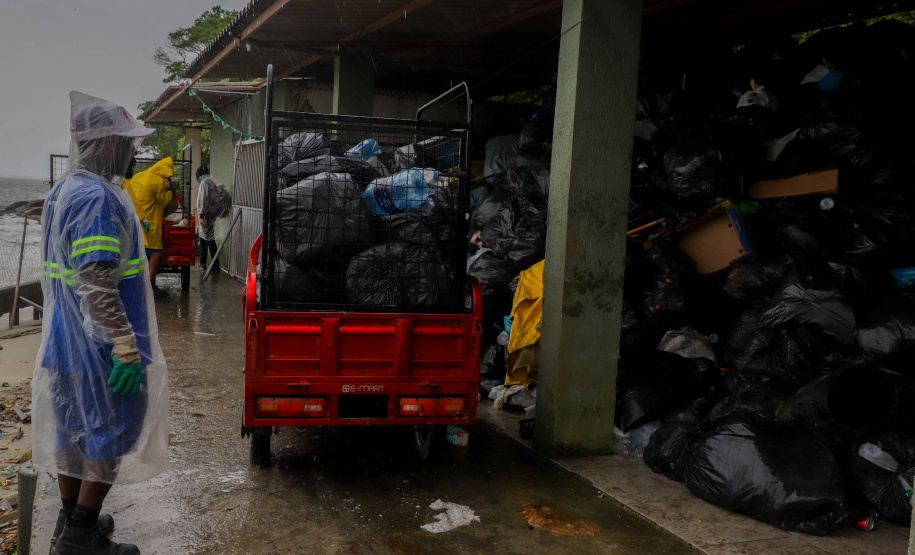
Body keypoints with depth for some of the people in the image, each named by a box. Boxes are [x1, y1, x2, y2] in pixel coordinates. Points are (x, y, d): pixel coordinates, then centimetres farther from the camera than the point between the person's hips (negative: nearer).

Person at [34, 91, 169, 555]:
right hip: (99, 344, -10)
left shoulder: (64, 190, 13)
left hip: (66, 341, 10)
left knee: (72, 429, 17)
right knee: (112, 432, 2)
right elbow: (98, 282, -27)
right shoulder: (97, 197, -20)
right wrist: (126, 346, -26)